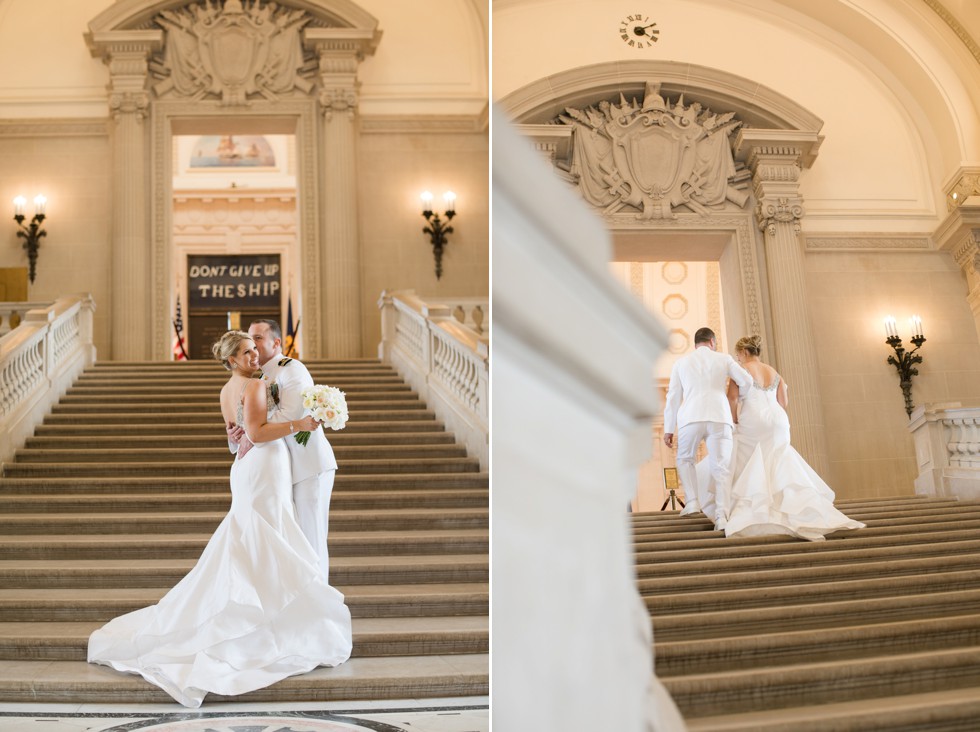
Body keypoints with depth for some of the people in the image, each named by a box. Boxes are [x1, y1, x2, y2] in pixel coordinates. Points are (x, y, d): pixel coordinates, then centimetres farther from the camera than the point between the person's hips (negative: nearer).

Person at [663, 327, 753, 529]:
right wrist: (739, 395, 31)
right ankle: (721, 514, -12)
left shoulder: (681, 363, 17)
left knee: (685, 459, 22)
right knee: (721, 468, 3)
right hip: (719, 418, 0)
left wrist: (668, 429, 12)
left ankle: (693, 500, 4)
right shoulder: (724, 358, 16)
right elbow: (747, 381, 8)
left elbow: (673, 397, 12)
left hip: (690, 418, 0)